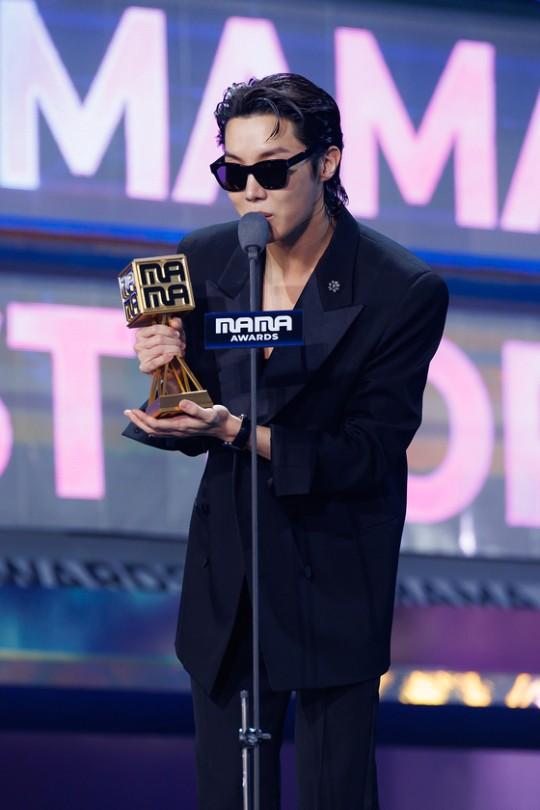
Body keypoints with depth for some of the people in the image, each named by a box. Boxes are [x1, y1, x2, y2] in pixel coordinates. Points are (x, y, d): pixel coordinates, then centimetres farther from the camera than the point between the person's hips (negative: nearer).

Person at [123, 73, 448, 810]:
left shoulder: (405, 293, -16)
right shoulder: (204, 261, -2)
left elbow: (366, 456, -16)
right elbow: (192, 428, 5)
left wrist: (240, 431, -27)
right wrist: (166, 372, -17)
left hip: (336, 580, -4)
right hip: (228, 576, 4)